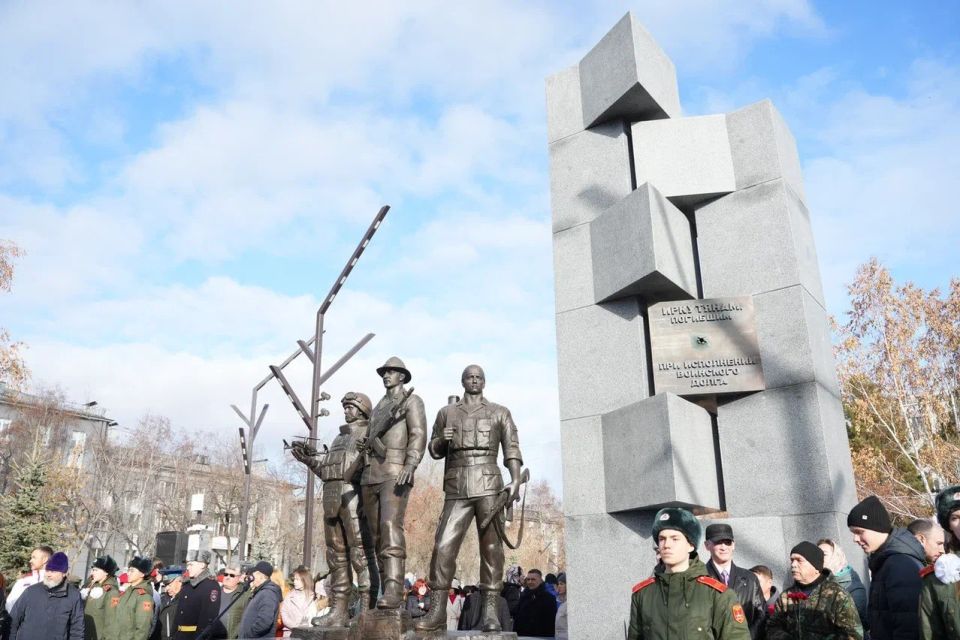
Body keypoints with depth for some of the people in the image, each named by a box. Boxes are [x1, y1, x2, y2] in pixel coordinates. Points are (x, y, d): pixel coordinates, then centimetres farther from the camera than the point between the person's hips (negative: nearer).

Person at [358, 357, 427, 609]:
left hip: (395, 473, -7)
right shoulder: (378, 406, 26)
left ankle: (394, 591, -28)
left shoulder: (411, 400, 4)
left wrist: (411, 465, -25)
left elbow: (418, 435, -10)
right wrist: (365, 444, 10)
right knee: (377, 534, 5)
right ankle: (386, 592, 10)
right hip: (370, 474, 7)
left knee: (390, 527, -22)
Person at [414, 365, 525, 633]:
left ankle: (491, 613, 0)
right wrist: (441, 439, -2)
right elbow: (434, 451, 21)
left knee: (491, 547, -3)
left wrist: (515, 481, -11)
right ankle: (438, 612, -1)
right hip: (457, 489, 1)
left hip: (488, 485, -1)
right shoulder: (446, 412, 18)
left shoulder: (500, 412, 13)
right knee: (443, 547, -6)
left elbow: (511, 448, 3)